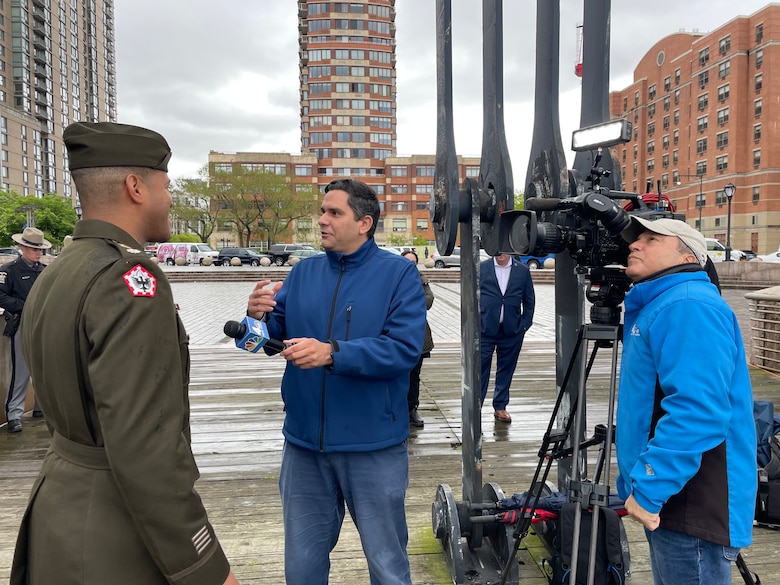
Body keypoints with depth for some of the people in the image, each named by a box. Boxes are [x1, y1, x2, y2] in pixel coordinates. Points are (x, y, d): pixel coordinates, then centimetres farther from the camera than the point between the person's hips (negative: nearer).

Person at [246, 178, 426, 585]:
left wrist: (333, 353, -29)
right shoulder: (303, 273, 6)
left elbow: (405, 349, -20)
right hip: (304, 441, 4)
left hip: (373, 444, -4)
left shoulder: (398, 273, -8)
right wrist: (260, 317, -17)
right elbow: (278, 338, 4)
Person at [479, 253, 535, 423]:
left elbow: (529, 300, 9)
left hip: (512, 331, 2)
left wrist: (525, 324, 1)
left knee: (506, 370, 11)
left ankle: (500, 407, 24)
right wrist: (475, 323, -2)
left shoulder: (523, 270, 4)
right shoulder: (481, 268, 0)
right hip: (485, 330, -2)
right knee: (480, 368, -2)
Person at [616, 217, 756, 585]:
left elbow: (698, 411, -29)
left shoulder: (689, 306, -17)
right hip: (672, 502, 10)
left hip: (694, 509, -10)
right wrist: (645, 486, 24)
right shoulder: (656, 306, 15)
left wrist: (648, 489, -26)